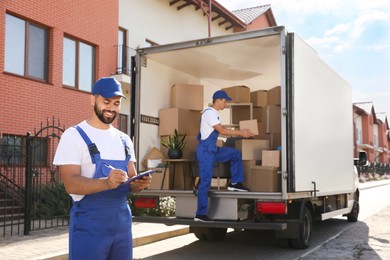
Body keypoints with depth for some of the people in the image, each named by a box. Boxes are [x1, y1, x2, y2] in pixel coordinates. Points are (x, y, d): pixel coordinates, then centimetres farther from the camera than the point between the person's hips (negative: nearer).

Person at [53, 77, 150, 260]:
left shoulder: (124, 140, 12)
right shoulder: (74, 135, -6)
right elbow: (71, 184, -16)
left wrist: (139, 184, -10)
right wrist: (106, 183, -32)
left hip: (122, 219, 6)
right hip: (89, 223, -5)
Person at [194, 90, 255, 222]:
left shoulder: (213, 113, 14)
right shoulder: (209, 113, -16)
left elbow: (221, 131, 16)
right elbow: (222, 131, -19)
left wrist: (239, 133, 10)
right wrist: (240, 133, -12)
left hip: (213, 149, 10)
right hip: (206, 150, -10)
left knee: (236, 154, 13)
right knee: (205, 182, -7)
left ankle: (235, 183, 16)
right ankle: (200, 214, -1)